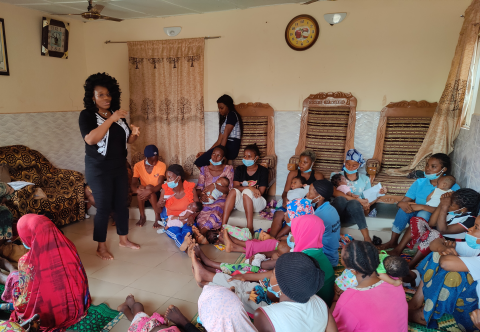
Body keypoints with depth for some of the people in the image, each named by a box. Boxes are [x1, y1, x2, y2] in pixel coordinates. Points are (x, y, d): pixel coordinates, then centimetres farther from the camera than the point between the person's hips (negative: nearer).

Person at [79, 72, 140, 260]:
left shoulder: (117, 114, 7)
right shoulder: (87, 115, -10)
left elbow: (126, 140, 12)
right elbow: (90, 139, -26)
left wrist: (134, 134, -11)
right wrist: (111, 120, -29)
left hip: (119, 167, 6)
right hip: (99, 170, -5)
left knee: (121, 204, 13)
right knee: (104, 207, 0)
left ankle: (124, 239, 29)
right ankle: (101, 247, 16)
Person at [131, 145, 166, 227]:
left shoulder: (162, 166, -15)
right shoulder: (138, 166, -10)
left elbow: (160, 184, -26)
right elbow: (133, 185, -18)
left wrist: (149, 191, -46)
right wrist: (139, 190, -42)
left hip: (156, 194, -2)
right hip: (144, 195, 2)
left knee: (149, 187, -32)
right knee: (141, 189, -30)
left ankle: (157, 216, -26)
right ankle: (142, 217, -17)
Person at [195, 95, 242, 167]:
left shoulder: (232, 115, -3)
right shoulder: (224, 118, 25)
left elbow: (225, 137, -11)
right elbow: (220, 140, 20)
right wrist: (206, 152, 15)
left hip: (230, 149, -9)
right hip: (225, 147, 9)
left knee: (199, 162, -17)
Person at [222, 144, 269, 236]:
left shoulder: (263, 170, -1)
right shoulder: (240, 169, 8)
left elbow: (260, 192, -7)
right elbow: (236, 186, -8)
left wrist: (244, 189, -14)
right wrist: (250, 188, -25)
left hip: (257, 203, -2)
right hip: (241, 204, 3)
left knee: (247, 192, -34)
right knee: (234, 191, -29)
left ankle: (250, 228, -39)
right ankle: (223, 225, -36)